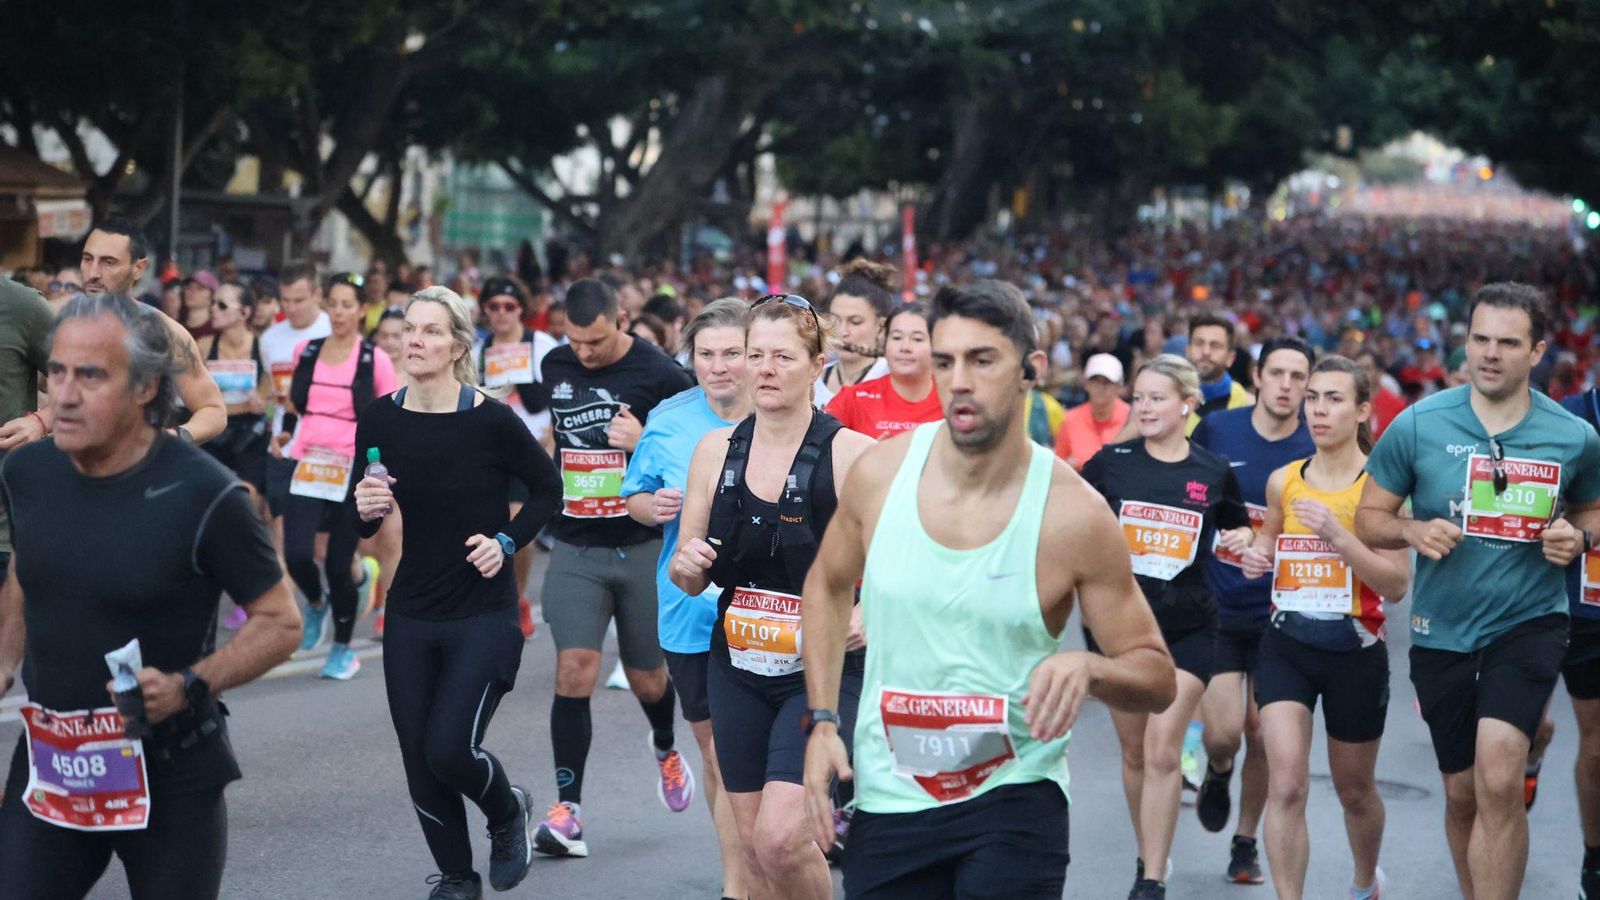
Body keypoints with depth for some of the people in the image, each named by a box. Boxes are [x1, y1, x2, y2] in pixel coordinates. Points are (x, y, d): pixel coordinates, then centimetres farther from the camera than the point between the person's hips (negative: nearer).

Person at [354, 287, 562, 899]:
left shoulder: (492, 422, -14)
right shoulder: (379, 420, -4)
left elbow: (547, 490, 2)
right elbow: (365, 526, 8)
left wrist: (507, 542, -11)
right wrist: (366, 511, -14)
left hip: (484, 614, -4)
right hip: (411, 613, 4)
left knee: (449, 748, -14)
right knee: (419, 764, 5)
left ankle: (508, 812, 20)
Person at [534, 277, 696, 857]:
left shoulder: (661, 376, -10)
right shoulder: (556, 367, 5)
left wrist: (645, 445, -23)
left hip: (644, 547, -2)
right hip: (575, 548, 2)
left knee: (646, 678, 10)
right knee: (574, 668, -12)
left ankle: (665, 748, 46)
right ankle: (568, 811, -10)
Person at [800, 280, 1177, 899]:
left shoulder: (1072, 515, -12)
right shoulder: (880, 472, -4)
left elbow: (1157, 677, -6)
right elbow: (828, 587, 15)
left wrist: (1088, 668, -27)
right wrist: (822, 721, 7)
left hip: (1014, 800, -3)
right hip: (887, 800, 3)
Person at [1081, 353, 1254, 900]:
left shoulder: (1214, 473, 1)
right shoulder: (1110, 462, -2)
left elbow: (1236, 529, 17)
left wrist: (1242, 541, -4)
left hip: (1188, 631, -1)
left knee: (1162, 750, -10)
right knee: (1134, 753, 10)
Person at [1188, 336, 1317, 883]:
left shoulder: (1316, 452, -5)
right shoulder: (1214, 431, -3)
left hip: (1278, 616, 0)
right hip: (1215, 609, 0)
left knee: (1263, 739, 4)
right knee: (1223, 733, -10)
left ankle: (1245, 843, 25)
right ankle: (1218, 772, 27)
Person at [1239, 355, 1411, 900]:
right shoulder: (1282, 481, 2)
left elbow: (1397, 584, -17)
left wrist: (1337, 534, -26)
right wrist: (1258, 555, 0)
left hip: (1355, 651, -2)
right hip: (1286, 645, 2)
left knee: (1354, 790, 18)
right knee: (1286, 786, -16)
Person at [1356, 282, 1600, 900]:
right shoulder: (1417, 425, -9)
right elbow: (1369, 519, 0)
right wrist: (1412, 530, -21)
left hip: (1529, 621, -2)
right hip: (1442, 630, 2)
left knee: (1498, 779, -22)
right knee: (1462, 793, 15)